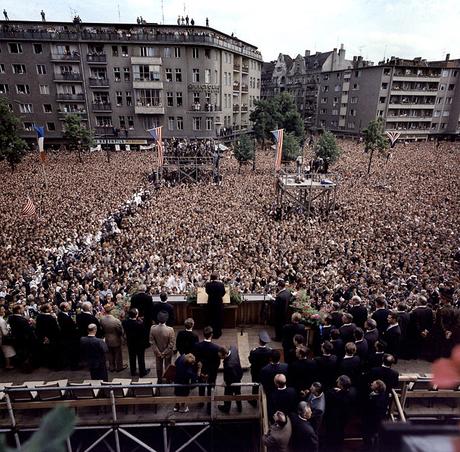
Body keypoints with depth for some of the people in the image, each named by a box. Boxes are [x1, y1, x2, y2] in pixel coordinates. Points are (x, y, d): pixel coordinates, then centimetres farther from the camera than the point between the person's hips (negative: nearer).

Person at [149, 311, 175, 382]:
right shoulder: (170, 330, -32)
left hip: (157, 352, 2)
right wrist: (165, 353, -11)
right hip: (168, 352, -2)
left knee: (159, 366, 25)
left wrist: (158, 352, -6)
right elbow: (172, 344, -24)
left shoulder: (153, 328, -23)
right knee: (167, 366, 22)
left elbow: (152, 342, -13)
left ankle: (159, 380, 44)